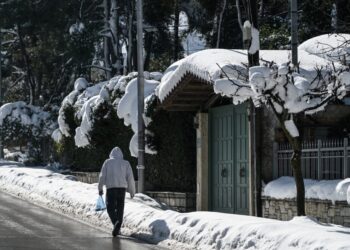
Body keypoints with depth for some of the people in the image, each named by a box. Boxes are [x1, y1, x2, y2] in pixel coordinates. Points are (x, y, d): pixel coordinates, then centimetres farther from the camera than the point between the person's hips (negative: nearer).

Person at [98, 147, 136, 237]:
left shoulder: (107, 162, 9)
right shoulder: (125, 163, 12)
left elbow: (102, 176, 3)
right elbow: (130, 177, 6)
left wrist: (100, 188, 11)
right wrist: (132, 191, 11)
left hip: (111, 187, -2)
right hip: (122, 187, 2)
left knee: (110, 207, 0)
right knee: (120, 208, 11)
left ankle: (116, 222, -27)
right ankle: (117, 227, 8)